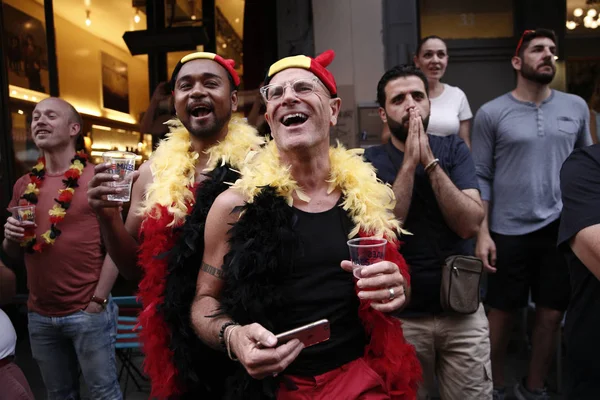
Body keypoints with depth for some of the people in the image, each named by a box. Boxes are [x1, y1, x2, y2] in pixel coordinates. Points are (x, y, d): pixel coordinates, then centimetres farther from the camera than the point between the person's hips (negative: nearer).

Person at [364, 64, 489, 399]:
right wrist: (409, 162, -22)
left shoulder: (453, 149, -3)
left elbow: (470, 225, -15)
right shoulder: (370, 162, -7)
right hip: (401, 316, -1)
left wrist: (430, 162, -21)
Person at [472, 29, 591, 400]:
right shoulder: (491, 113, -4)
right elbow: (481, 176, -5)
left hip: (562, 229, 3)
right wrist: (482, 232, -11)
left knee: (552, 315, 12)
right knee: (502, 313, 9)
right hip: (509, 232, -3)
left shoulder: (577, 107, 7)